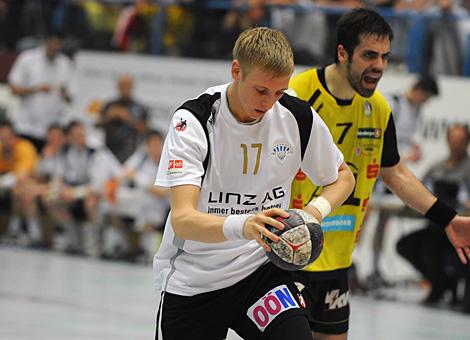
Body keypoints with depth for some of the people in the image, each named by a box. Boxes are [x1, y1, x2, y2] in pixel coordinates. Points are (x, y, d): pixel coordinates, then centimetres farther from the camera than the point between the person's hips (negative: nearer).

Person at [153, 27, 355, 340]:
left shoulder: (299, 117, -7)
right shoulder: (193, 120, -18)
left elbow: (342, 176, 12)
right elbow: (182, 219, -28)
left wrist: (318, 209, -12)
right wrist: (241, 226, -48)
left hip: (261, 269, 2)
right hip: (191, 281, -1)